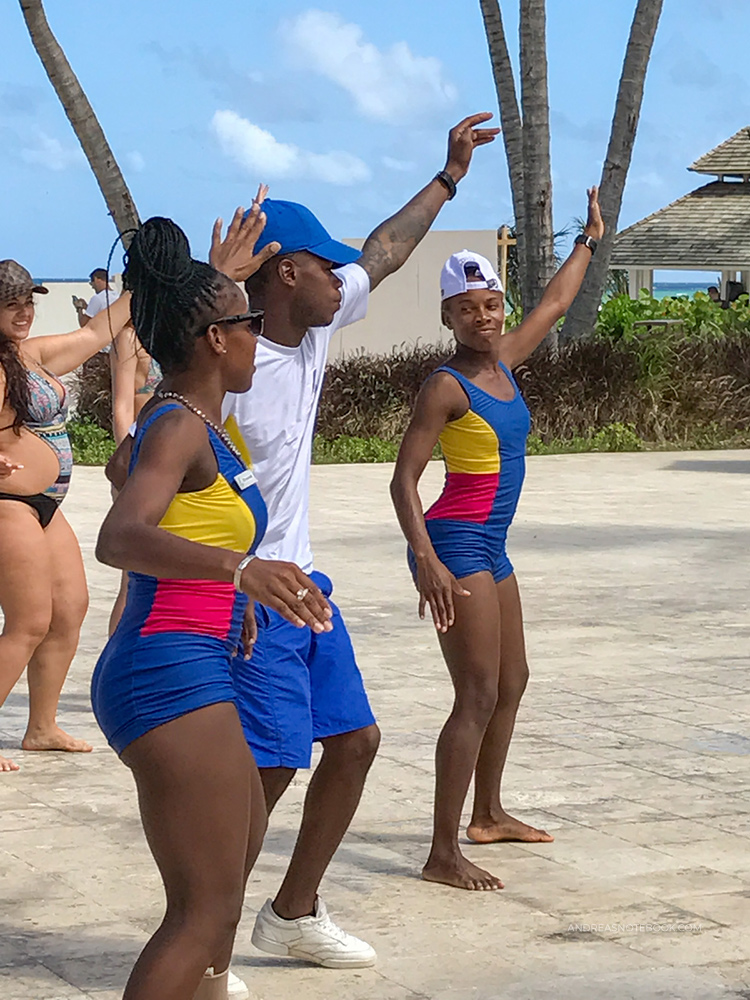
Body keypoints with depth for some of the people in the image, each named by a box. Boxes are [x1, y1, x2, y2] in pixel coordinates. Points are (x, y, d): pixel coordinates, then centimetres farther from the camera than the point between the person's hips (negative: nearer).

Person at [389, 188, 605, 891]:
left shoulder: (504, 361, 8)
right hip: (455, 546, -9)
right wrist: (426, 560, -31)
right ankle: (443, 854, -14)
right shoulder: (446, 386, -15)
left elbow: (555, 303, 27)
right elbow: (404, 480, -19)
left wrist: (589, 240, 38)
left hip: (490, 548, 9)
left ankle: (488, 815, 36)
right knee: (478, 694, -14)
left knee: (512, 683, 20)